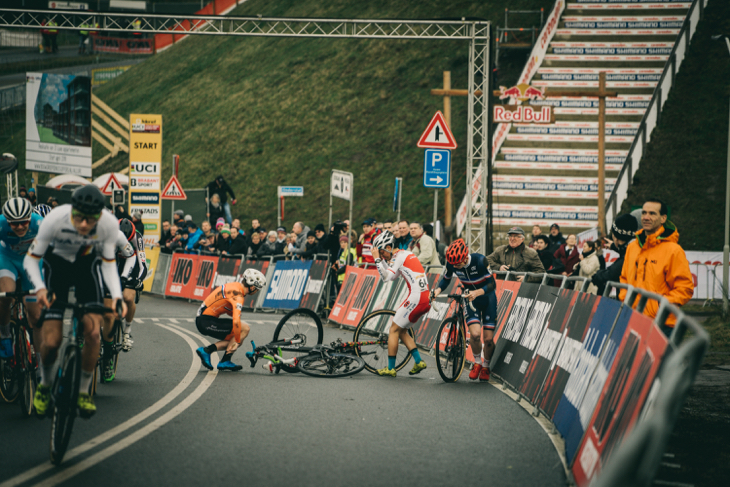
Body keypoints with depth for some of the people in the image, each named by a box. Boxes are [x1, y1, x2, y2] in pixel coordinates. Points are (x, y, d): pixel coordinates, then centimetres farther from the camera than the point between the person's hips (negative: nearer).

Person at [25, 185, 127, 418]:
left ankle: (83, 391, 6)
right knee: (51, 341, -11)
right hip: (57, 264, -1)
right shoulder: (55, 220, -34)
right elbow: (31, 258, -22)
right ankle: (45, 385, 20)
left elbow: (108, 263, -14)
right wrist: (39, 288, -40)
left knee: (92, 332, -16)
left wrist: (117, 295, -30)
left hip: (87, 263, 1)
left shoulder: (110, 224, -28)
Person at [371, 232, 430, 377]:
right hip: (426, 299, 9)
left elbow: (386, 277, -15)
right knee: (401, 330, 18)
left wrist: (377, 258, -9)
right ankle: (419, 362, 13)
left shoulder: (398, 256, -7)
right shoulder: (406, 254, 22)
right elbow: (392, 276, 26)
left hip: (416, 297, -9)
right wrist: (382, 260, 20)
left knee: (394, 329, 0)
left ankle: (390, 368, 3)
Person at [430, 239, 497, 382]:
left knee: (488, 339, -5)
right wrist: (438, 290, -20)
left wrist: (477, 292, -44)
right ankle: (477, 362, 6)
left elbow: (492, 284, -27)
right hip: (470, 299, 2)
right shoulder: (452, 263, -18)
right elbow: (446, 279, 0)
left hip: (487, 297, -2)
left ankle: (486, 366, 23)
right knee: (475, 333, -21)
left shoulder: (480, 260, -29)